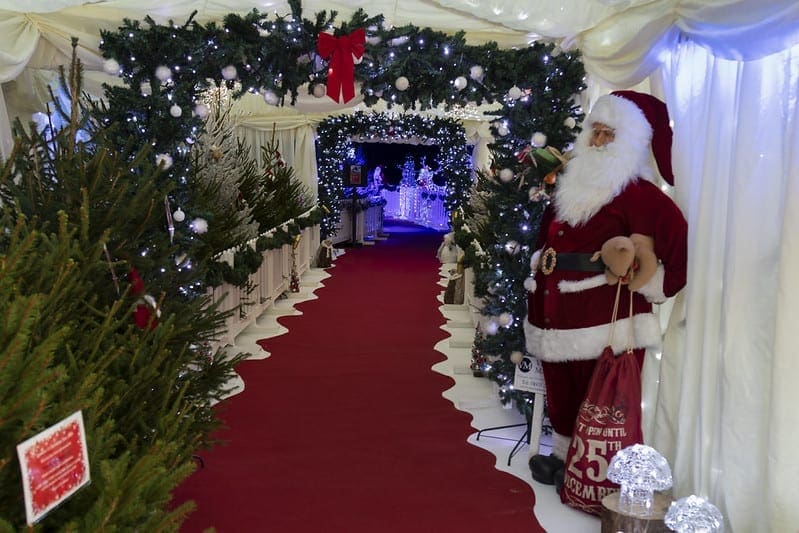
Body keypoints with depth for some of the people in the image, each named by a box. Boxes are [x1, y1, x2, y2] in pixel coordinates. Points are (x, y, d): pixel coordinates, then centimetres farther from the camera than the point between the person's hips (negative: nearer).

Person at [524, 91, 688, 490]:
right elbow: (550, 239, 24)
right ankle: (563, 457, 35)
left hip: (608, 315, -7)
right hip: (563, 309, 8)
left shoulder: (637, 192, -11)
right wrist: (540, 265, 14)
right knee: (562, 388, 17)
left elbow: (681, 243, -15)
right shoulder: (574, 184, 12)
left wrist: (653, 287, -14)